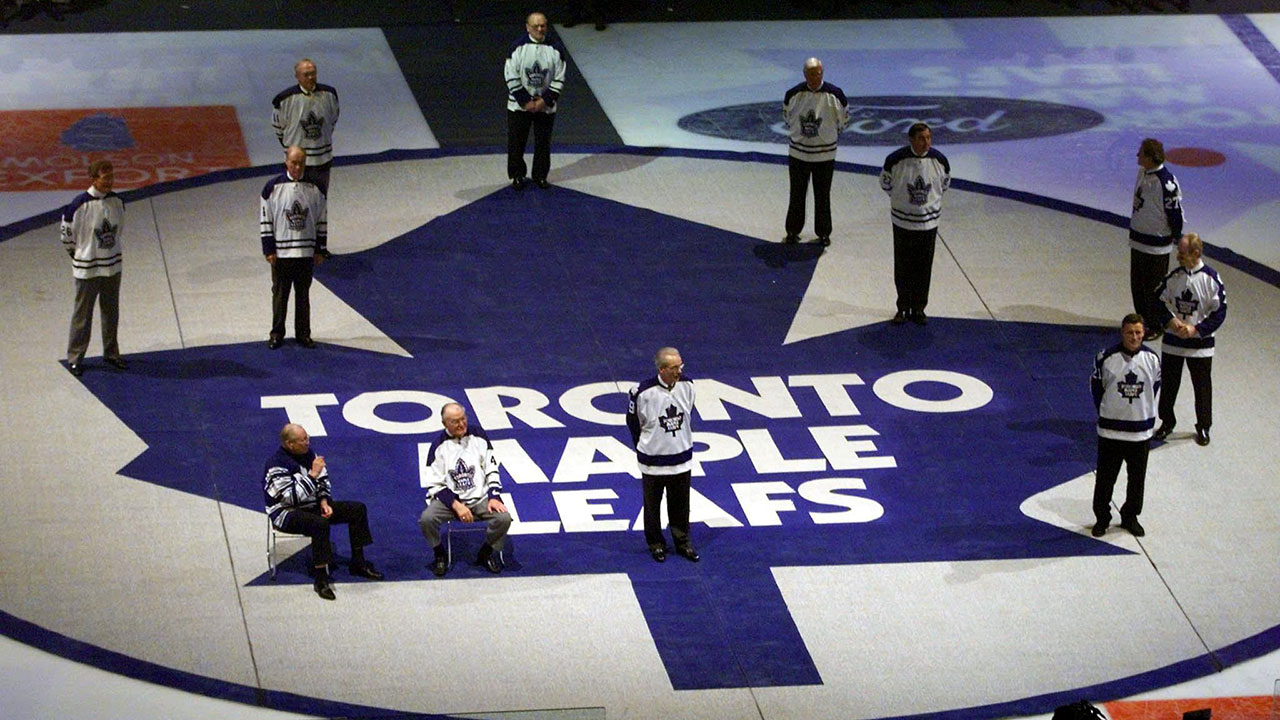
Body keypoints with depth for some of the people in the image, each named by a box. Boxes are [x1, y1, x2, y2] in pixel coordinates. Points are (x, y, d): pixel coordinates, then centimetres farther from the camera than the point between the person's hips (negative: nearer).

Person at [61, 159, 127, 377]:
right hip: (87, 269, -5)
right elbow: (67, 235, -7)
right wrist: (77, 255, 3)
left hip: (113, 266, 5)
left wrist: (116, 252, 14)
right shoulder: (79, 205, -20)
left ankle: (111, 353, 31)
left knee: (111, 312, 16)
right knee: (82, 315, 4)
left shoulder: (117, 202, -2)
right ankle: (75, 358, 17)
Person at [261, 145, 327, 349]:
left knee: (303, 295, 9)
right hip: (281, 252, -2)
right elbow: (266, 220, -1)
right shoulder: (273, 187, -4)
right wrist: (269, 249, -5)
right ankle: (277, 334, 14)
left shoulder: (314, 189, 3)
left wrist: (320, 250, 6)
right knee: (280, 294, 5)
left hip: (306, 253, 2)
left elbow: (322, 221, 9)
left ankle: (303, 334, 18)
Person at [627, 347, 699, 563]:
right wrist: (644, 446, 4)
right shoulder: (644, 391, -23)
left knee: (680, 504, 15)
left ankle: (682, 542, 32)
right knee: (652, 503, 13)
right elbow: (632, 420, -6)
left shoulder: (687, 385, -8)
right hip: (653, 460, -3)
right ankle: (656, 544, 30)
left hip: (681, 458, 3)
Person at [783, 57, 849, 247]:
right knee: (797, 194, 11)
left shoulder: (835, 94, -12)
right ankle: (793, 230, 24)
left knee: (823, 196, 8)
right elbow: (786, 115, 11)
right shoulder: (793, 94, -10)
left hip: (825, 154, -1)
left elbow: (844, 118, 6)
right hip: (798, 152, 1)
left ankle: (823, 232, 21)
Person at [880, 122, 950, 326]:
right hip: (902, 220, -1)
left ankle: (918, 308, 21)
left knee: (924, 268, 8)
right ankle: (903, 307, 23)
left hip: (929, 221, 1)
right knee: (903, 267, 7)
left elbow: (944, 184, 11)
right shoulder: (896, 160, -16)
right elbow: (885, 183, 3)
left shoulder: (939, 160, -10)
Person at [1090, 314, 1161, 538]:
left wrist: (1146, 414, 9)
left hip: (1141, 430, 2)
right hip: (1110, 430, -2)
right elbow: (1096, 385, 2)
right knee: (1105, 477, 6)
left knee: (1137, 478, 13)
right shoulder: (1106, 358, -13)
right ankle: (1102, 518, 22)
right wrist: (1104, 412, 3)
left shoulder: (1152, 358, -5)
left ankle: (1130, 517, 30)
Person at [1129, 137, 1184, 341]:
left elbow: (1175, 213, -17)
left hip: (1157, 245, -9)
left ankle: (1156, 328, 18)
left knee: (1154, 287, 4)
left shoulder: (1166, 183, -26)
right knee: (1137, 284, 18)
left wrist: (1177, 239, -7)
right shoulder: (1142, 172, 1)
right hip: (1137, 239, 9)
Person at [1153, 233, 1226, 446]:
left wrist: (1196, 329, -17)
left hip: (1200, 343, -3)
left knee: (1202, 386, 7)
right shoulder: (1173, 277, -4)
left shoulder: (1211, 279, -13)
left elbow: (1219, 313, -9)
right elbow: (1160, 303, 6)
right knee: (1169, 383, 12)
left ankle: (1203, 427, 23)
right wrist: (1170, 321, -12)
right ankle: (1167, 422, 30)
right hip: (1172, 341, 3)